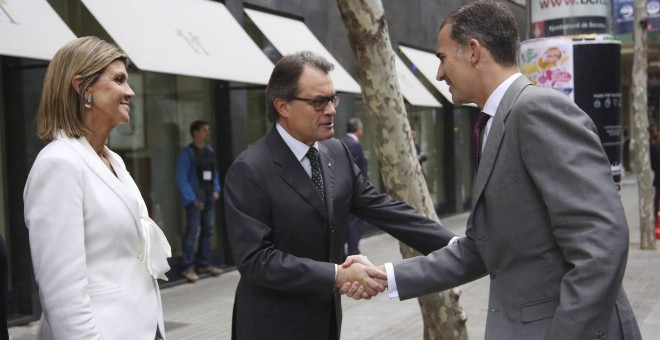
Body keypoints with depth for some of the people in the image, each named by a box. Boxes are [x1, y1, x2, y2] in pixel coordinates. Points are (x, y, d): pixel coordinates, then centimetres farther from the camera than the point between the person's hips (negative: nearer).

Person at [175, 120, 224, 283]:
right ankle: (188, 268, 1)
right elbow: (181, 178, -14)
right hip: (194, 199, -7)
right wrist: (192, 198, -16)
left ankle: (204, 264, 23)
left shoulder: (209, 150, 10)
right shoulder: (187, 153, -10)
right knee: (192, 232, -5)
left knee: (207, 231, 12)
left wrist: (216, 189, 5)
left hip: (209, 198, 7)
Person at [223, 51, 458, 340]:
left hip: (325, 316, 6)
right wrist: (337, 275, -28)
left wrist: (452, 245, -6)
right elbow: (255, 258, -23)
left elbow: (381, 208, 2)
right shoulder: (249, 170, -19)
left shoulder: (337, 152, 1)